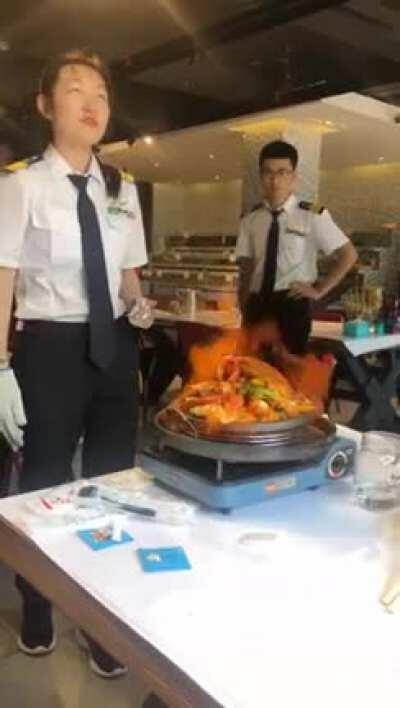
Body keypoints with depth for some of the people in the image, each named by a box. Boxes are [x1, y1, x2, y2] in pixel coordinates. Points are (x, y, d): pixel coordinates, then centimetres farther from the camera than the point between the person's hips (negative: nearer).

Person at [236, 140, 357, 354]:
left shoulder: (313, 215, -5)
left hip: (293, 304, -3)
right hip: (258, 304, 4)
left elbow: (348, 255, -1)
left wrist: (319, 290, -5)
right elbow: (245, 270, 9)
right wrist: (245, 314, 0)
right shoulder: (250, 220, 7)